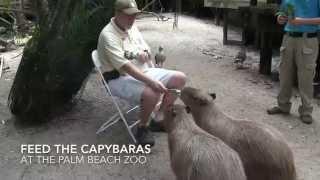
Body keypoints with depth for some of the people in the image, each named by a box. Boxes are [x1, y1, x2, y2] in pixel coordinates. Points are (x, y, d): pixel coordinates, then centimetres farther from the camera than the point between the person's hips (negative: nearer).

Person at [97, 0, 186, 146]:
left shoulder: (132, 27, 8)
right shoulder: (108, 35, -19)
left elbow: (147, 50, 18)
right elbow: (125, 67, -29)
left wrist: (144, 54, -8)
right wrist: (151, 81, -35)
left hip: (143, 72, 9)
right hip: (120, 79, -9)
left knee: (180, 78, 0)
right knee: (152, 93, -37)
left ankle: (160, 119, 11)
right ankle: (142, 128, -6)